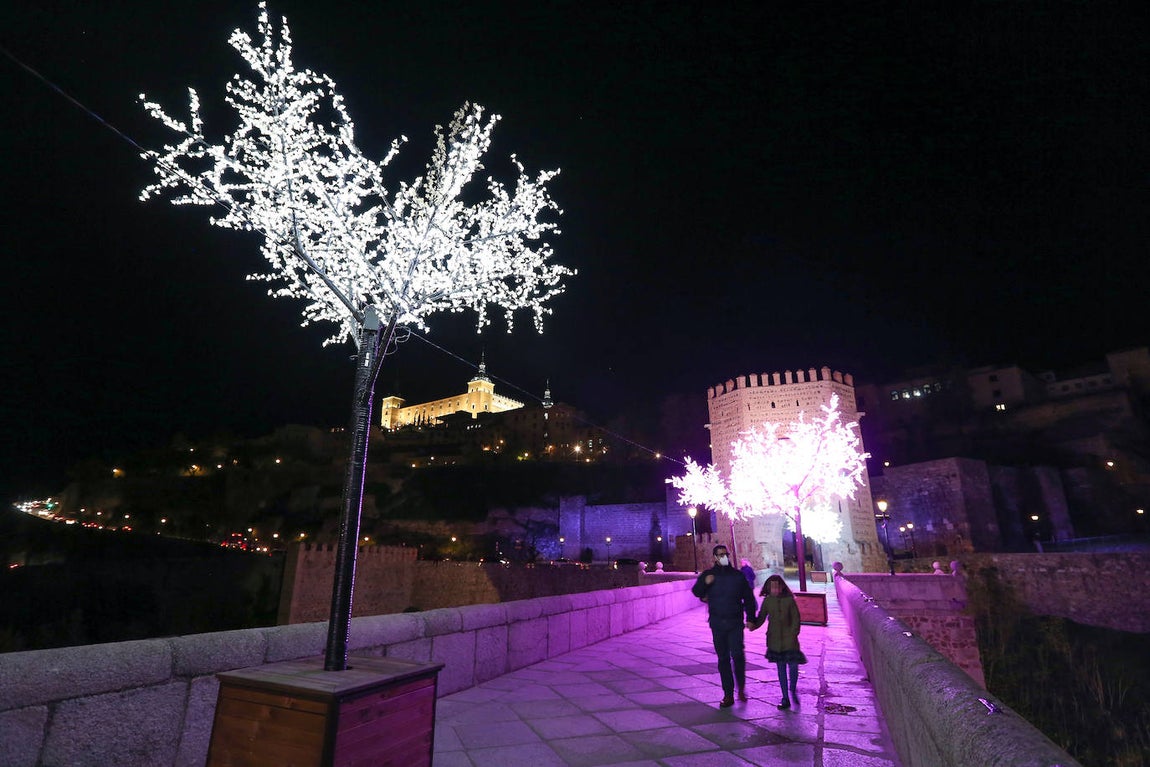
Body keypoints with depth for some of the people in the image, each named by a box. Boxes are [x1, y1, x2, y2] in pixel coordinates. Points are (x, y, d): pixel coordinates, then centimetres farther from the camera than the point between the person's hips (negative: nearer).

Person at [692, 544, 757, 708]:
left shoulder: (737, 575, 4)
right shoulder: (708, 575, 4)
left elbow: (749, 597, 10)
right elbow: (696, 591, 1)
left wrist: (750, 618, 3)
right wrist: (705, 582, -18)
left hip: (735, 622, -1)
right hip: (717, 623, 1)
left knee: (737, 654, -13)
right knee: (723, 659, 6)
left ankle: (741, 687, 12)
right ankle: (728, 695, 16)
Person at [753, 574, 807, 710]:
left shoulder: (789, 600, -7)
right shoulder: (767, 601, -1)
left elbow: (796, 618, -2)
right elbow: (761, 617, 3)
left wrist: (793, 634, -9)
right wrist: (753, 625, -14)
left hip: (789, 639, -2)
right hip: (774, 640, 2)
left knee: (793, 665, -6)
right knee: (781, 668, 9)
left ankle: (793, 691, 23)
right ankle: (785, 698, 19)